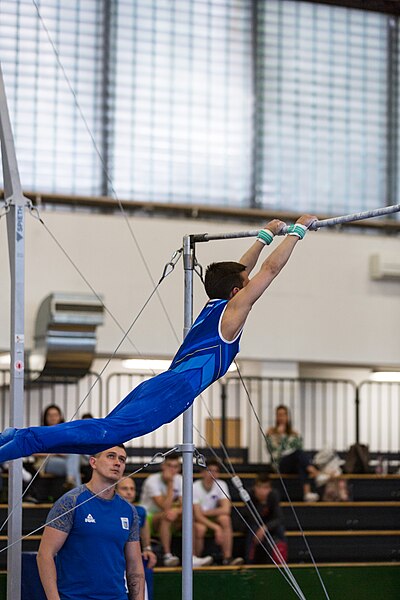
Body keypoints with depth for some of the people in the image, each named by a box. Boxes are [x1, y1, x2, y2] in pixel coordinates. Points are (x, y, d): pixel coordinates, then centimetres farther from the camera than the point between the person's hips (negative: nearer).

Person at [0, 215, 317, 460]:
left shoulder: (215, 305, 29)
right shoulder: (234, 308, 7)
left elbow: (240, 272, 44)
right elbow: (271, 268, 6)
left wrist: (266, 236, 49)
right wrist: (297, 230, 16)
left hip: (160, 384, 9)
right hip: (177, 387, -9)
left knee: (101, 437, 2)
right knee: (111, 430, -22)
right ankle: (26, 440, -34)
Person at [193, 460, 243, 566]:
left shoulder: (221, 485, -7)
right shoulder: (195, 487, -18)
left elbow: (226, 509, -17)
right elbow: (198, 515, -24)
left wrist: (204, 512, -19)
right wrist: (216, 528, -35)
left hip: (212, 517, 4)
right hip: (196, 519, -3)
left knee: (225, 518, -27)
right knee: (200, 528, -36)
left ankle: (227, 558, -29)